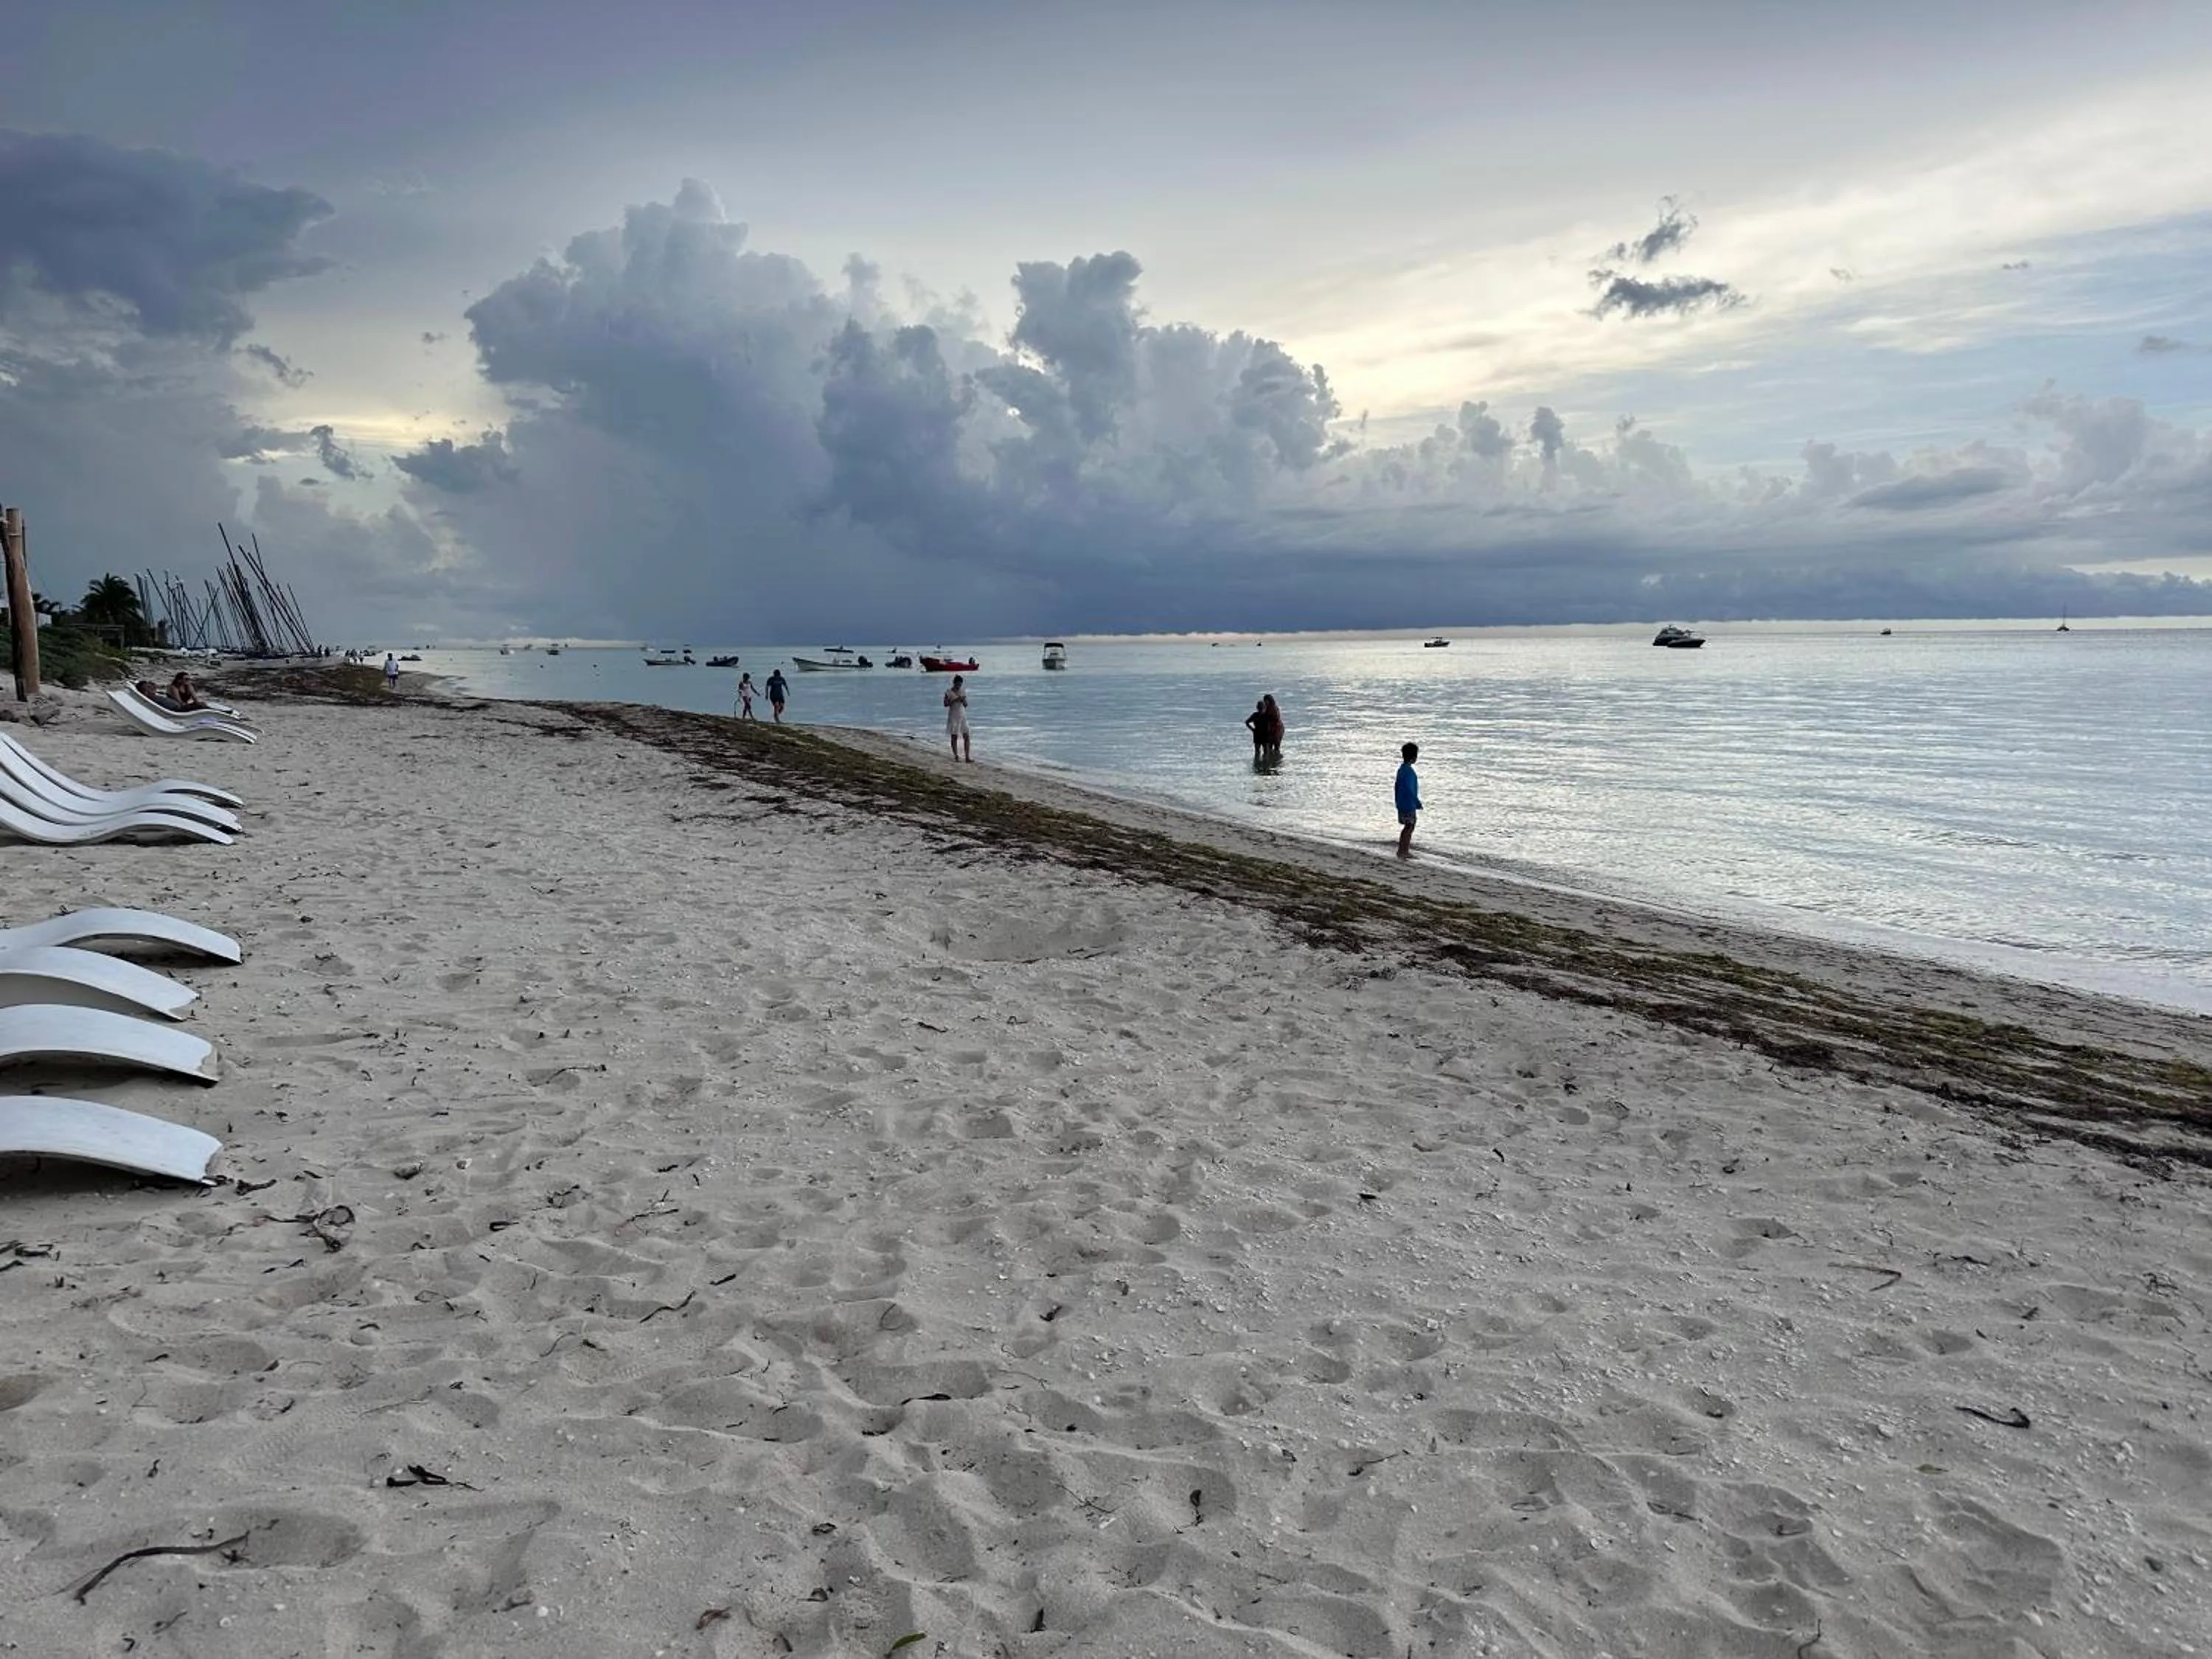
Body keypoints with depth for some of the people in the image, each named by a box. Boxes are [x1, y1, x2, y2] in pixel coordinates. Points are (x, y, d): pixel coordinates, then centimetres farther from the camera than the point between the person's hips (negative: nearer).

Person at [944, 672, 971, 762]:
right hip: (953, 716, -4)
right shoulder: (949, 692, -3)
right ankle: (956, 756, 5)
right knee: (954, 737, -1)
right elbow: (945, 704, -8)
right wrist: (955, 700, -18)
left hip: (963, 716, 4)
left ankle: (967, 756, -2)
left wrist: (963, 700, -11)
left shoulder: (963, 691, 9)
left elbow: (966, 705, 10)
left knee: (966, 736, -3)